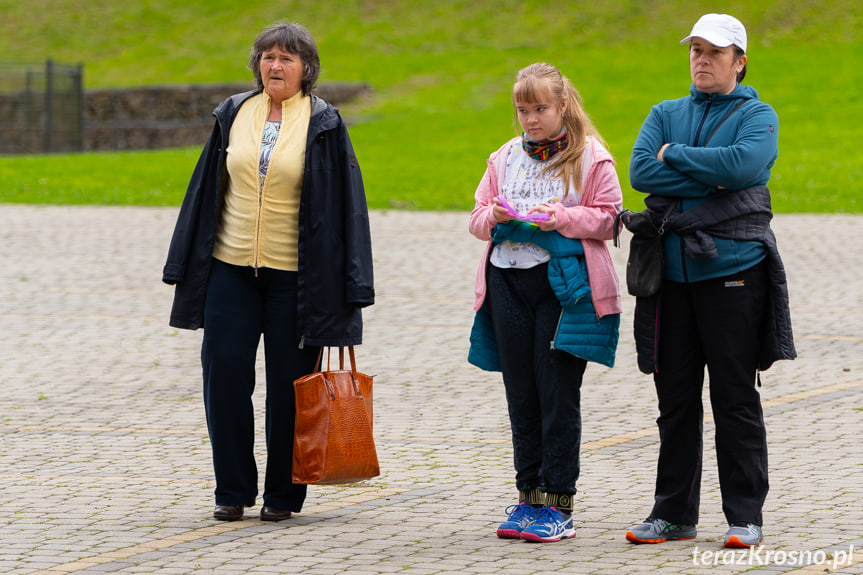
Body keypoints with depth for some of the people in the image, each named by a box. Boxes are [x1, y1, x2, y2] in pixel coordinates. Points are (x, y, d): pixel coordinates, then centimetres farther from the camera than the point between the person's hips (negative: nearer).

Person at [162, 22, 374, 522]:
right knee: (225, 372, -2)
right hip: (231, 268, 3)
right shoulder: (234, 115, 9)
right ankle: (233, 490, 9)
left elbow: (344, 202, -1)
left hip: (294, 273, -3)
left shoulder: (323, 125, -1)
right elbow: (208, 190, 13)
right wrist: (187, 267, 11)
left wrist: (348, 289, -6)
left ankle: (284, 493, 13)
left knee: (289, 382, 1)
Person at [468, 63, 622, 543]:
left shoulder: (591, 158, 1)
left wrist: (561, 217, -17)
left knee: (558, 393, -6)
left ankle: (559, 504, -2)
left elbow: (606, 218, -4)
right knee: (521, 392, 6)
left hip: (565, 282, -5)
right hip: (508, 281, 5)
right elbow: (478, 218, 16)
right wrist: (493, 216, -6)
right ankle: (529, 496, 13)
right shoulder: (505, 158, 16)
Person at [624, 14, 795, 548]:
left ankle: (746, 517, 2)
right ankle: (674, 513, 16)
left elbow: (744, 163, -18)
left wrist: (675, 156, -8)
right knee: (676, 399, 8)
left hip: (733, 269, -4)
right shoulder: (666, 115, 15)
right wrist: (711, 180, -11)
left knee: (736, 398, -3)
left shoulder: (757, 115, 4)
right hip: (672, 271, 4)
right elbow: (641, 171, -2)